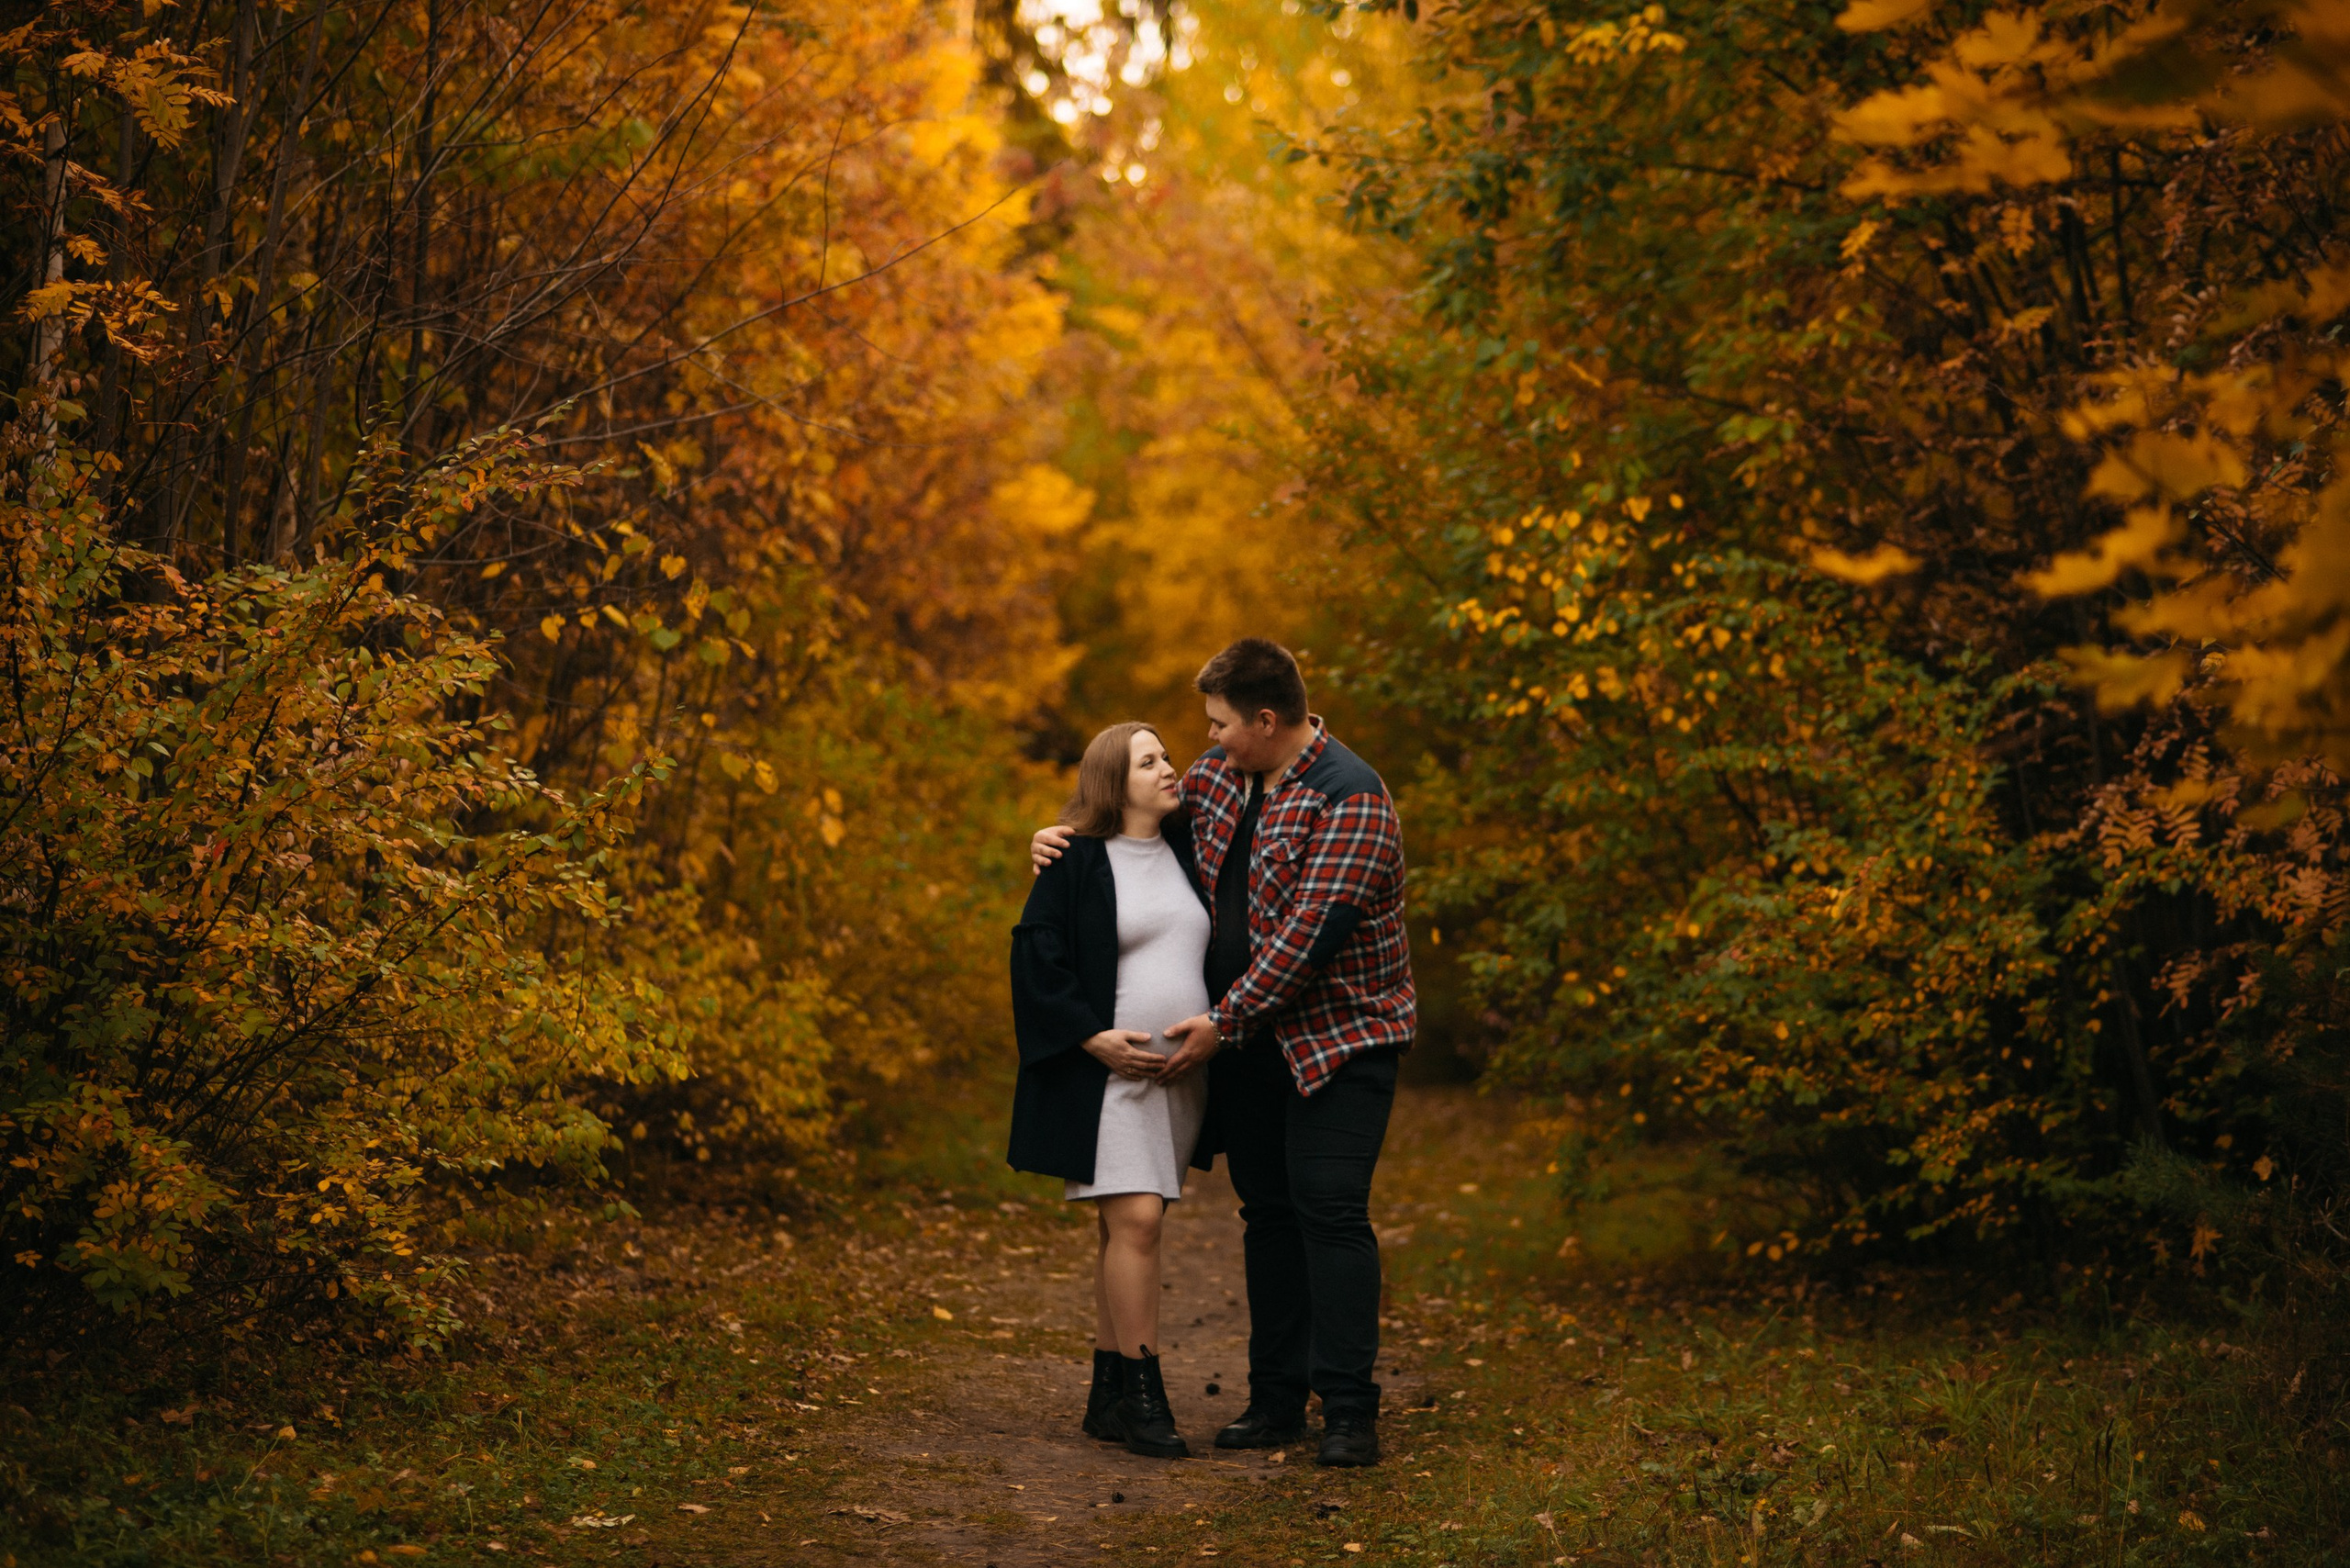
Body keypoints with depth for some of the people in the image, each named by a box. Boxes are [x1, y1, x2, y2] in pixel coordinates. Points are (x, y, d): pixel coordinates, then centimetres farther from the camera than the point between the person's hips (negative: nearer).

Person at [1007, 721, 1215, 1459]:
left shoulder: (1186, 851, 12)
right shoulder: (1077, 862, -3)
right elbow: (1036, 954, -6)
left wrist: (1214, 1033, 7)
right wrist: (1091, 1036, -13)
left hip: (1181, 1070, 5)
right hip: (1109, 1069, -5)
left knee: (1127, 1226, 8)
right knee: (1135, 1220, -14)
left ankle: (1109, 1397, 13)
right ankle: (1142, 1397, -8)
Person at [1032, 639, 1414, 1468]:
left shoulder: (1349, 799, -18)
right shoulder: (1218, 777, 8)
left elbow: (1310, 932, -23)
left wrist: (1224, 1019, -20)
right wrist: (1069, 833, 7)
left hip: (1338, 1034, -7)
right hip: (1246, 1035, 8)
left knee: (1329, 1208, -13)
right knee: (1267, 1211, 9)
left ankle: (1349, 1411, -10)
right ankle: (1275, 1399, 16)